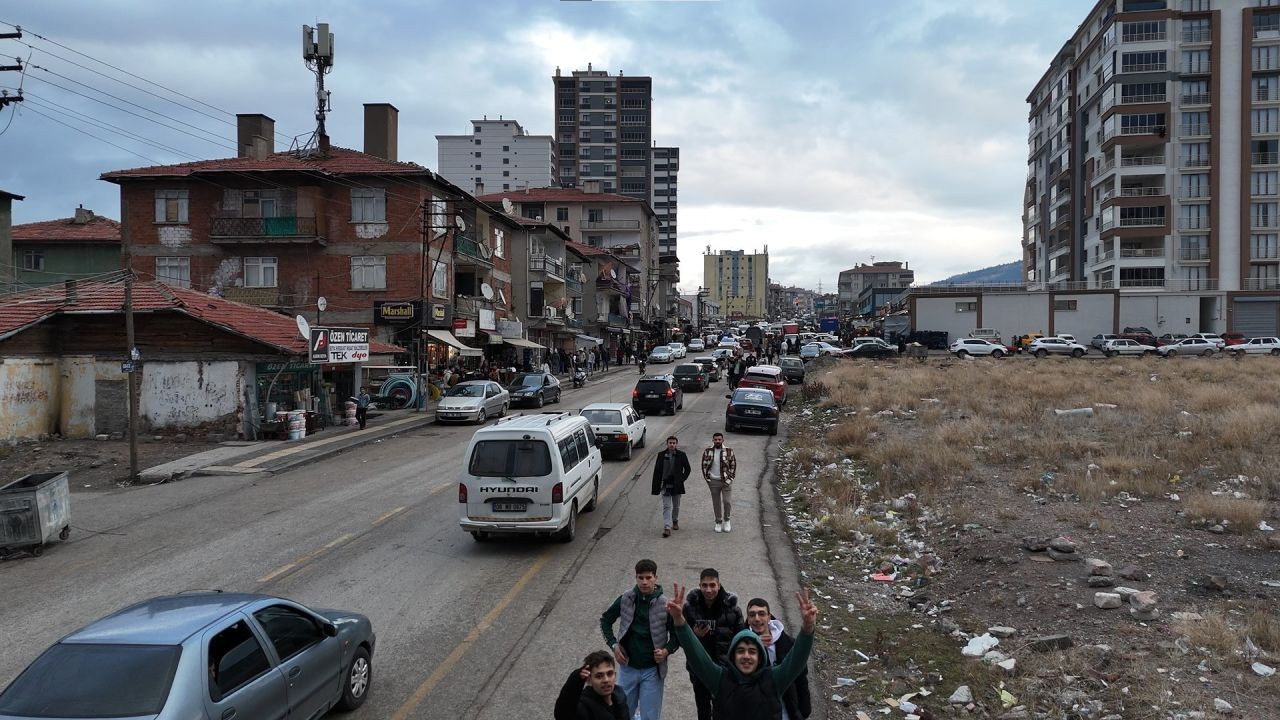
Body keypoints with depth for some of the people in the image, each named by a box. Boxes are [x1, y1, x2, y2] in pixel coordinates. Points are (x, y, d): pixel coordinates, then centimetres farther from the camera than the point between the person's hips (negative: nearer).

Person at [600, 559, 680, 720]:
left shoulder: (665, 605, -11)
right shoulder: (625, 599, -6)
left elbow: (676, 634, 0)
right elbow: (605, 620, 8)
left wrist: (667, 650, -17)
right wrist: (613, 644, -2)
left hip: (652, 670, -2)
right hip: (627, 667, 2)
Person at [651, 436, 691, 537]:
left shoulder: (681, 455, -3)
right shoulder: (661, 455, -2)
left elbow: (688, 469, 7)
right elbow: (657, 471, 1)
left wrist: (682, 479, -6)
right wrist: (655, 486, -2)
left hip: (676, 485, 1)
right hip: (665, 485, -1)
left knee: (676, 506, 16)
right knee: (667, 506, -8)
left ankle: (675, 521, 40)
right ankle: (667, 528, -12)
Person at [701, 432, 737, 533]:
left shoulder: (729, 451, -2)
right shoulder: (707, 451, 0)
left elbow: (733, 465, 3)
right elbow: (704, 465, 6)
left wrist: (730, 478, -3)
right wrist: (707, 479, 0)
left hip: (726, 481, -1)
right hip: (713, 481, 1)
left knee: (727, 501, -8)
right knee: (716, 503, 8)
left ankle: (726, 520, 14)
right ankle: (718, 522, 22)